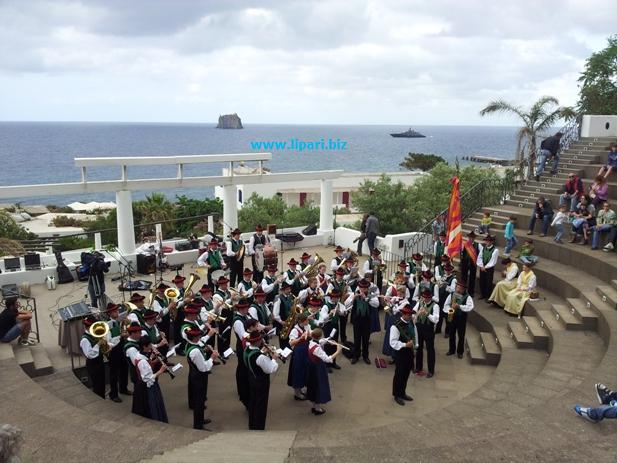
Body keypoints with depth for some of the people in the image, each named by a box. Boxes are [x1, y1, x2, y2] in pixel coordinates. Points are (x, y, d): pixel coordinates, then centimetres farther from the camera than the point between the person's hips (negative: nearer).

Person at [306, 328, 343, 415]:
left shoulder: (311, 342, -7)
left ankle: (314, 406, 39)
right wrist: (338, 351, -32)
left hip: (313, 367, 9)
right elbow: (328, 359, -36)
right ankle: (318, 408, 26)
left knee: (314, 385, 22)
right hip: (318, 369, -9)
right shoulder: (317, 349, -34)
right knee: (319, 386, 10)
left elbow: (320, 342, 15)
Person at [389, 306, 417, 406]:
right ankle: (396, 395, 24)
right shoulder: (396, 326, -24)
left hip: (410, 352, 7)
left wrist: (414, 345, 9)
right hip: (400, 353, -7)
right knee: (399, 374, 6)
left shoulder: (411, 323, 1)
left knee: (406, 374, 19)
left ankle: (402, 393, 37)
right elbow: (393, 342, -24)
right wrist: (405, 345, -31)